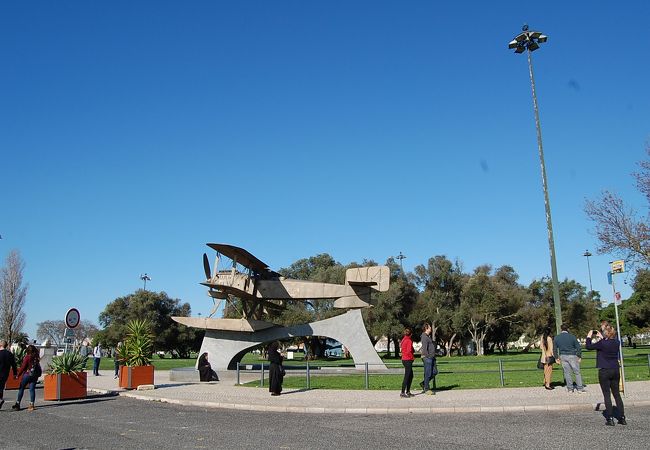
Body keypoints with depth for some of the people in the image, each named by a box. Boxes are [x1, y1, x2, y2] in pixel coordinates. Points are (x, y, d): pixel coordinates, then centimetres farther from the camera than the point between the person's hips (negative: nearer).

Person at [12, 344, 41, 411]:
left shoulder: (27, 357, -10)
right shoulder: (36, 357, 4)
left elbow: (23, 367, -9)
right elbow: (38, 366, 5)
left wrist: (18, 375, -1)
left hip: (27, 374, -4)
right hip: (35, 375, 4)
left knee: (21, 388, 8)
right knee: (32, 389, 6)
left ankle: (17, 404, 11)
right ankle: (31, 405, 2)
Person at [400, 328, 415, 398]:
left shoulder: (404, 339, 10)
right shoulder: (409, 341, -16)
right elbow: (409, 351, -21)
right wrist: (412, 357, -5)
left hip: (404, 359, 9)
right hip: (408, 360, -9)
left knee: (411, 376, 17)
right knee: (407, 376, -4)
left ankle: (408, 392, 22)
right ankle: (402, 393, -2)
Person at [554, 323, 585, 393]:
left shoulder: (556, 338, 0)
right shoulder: (572, 337, -9)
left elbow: (555, 349, 5)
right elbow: (578, 347, -7)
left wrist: (556, 357, 15)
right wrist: (579, 356, 3)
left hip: (563, 356, 3)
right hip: (572, 356, -3)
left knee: (567, 372, 10)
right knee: (577, 372, 5)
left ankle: (570, 388, 13)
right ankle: (580, 388, 8)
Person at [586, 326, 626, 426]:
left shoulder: (602, 343, -17)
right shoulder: (617, 343, 0)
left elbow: (589, 347, -5)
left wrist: (589, 337, 8)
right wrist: (602, 337, 26)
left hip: (604, 371, -5)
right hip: (615, 371, 5)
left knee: (607, 395, 1)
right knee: (617, 394, 13)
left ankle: (610, 419, 1)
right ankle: (622, 418, 15)